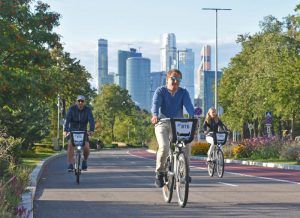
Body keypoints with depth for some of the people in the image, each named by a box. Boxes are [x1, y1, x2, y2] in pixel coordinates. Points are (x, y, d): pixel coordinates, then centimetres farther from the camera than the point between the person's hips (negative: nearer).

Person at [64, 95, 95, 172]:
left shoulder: (88, 110, -10)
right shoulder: (72, 109, -12)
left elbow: (91, 120, -23)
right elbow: (67, 119, -24)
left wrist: (91, 130, -41)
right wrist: (66, 130, -40)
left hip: (83, 131, 1)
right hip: (72, 130, 0)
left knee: (86, 147, -17)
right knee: (70, 144, -25)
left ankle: (85, 160, 15)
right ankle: (70, 165, -23)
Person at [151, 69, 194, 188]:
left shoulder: (183, 92, 2)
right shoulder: (160, 91, -4)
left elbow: (188, 105, -15)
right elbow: (155, 103, -21)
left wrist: (193, 117, -35)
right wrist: (155, 115, -43)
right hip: (162, 123, -2)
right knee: (164, 146, -24)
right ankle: (160, 173, -5)